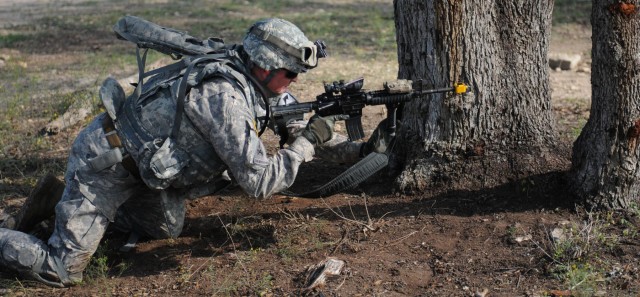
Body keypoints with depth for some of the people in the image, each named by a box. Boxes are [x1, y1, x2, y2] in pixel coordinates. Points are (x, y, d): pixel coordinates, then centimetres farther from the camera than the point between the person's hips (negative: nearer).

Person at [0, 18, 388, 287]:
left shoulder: (250, 86, 0)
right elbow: (261, 182, -28)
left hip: (139, 162, 9)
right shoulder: (225, 98, -29)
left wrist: (354, 150, 8)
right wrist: (309, 140, -18)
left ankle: (64, 199, 28)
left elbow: (295, 125, 13)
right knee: (64, 271, -6)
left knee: (168, 229, 21)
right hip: (104, 164, -9)